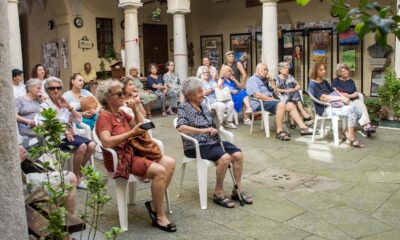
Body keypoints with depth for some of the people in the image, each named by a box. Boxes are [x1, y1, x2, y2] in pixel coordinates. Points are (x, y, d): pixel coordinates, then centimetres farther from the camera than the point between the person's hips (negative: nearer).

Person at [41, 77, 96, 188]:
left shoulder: (63, 103, 14)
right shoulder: (45, 105, -2)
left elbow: (79, 119, 8)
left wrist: (69, 107, -6)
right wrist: (64, 130, -29)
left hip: (69, 134, 6)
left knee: (91, 145, -15)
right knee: (81, 146, -28)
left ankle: (79, 171, 5)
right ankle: (76, 177, -10)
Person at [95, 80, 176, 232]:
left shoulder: (121, 113, 13)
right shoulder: (104, 116, -11)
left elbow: (140, 125, 19)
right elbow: (106, 142, -26)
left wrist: (135, 110, 3)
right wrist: (131, 133, -27)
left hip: (134, 151, 9)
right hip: (120, 158, -9)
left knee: (170, 163, -7)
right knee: (159, 171, -26)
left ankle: (155, 204, -3)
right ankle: (159, 217, -14)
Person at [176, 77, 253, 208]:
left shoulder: (203, 105, 14)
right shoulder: (184, 108, -6)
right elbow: (180, 127, -24)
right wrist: (203, 130, -30)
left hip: (213, 141, 7)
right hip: (197, 145, -7)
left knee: (238, 154, -12)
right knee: (224, 157, -28)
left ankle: (238, 190, 0)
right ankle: (218, 193, -12)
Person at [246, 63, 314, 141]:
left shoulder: (264, 80, 27)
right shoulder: (252, 80, -1)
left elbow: (274, 92, 26)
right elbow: (257, 95, -17)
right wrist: (272, 99, -14)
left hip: (269, 101, 9)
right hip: (260, 103, -9)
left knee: (291, 105, -5)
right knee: (281, 104, -32)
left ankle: (303, 127, -11)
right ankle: (279, 131, -31)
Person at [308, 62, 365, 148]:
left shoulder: (324, 82, 21)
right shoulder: (313, 84, -7)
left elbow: (334, 92, 15)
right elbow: (323, 98, -19)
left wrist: (344, 98, -6)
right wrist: (341, 98, -20)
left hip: (333, 105, 9)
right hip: (324, 109, -9)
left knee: (358, 112, -7)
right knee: (352, 110, -26)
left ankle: (348, 133, 3)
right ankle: (351, 139, -20)